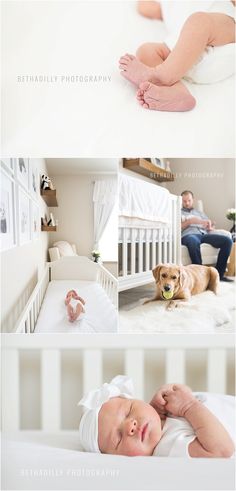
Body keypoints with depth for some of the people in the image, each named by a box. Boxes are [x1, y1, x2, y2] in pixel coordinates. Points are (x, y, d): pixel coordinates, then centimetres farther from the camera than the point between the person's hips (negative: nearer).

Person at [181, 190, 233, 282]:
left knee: (227, 240, -21)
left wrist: (210, 226, -1)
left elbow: (211, 226, 23)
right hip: (188, 235, -5)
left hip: (204, 234, 5)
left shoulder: (199, 213, 34)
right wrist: (190, 221, -6)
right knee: (193, 241, -44)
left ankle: (219, 273, -18)